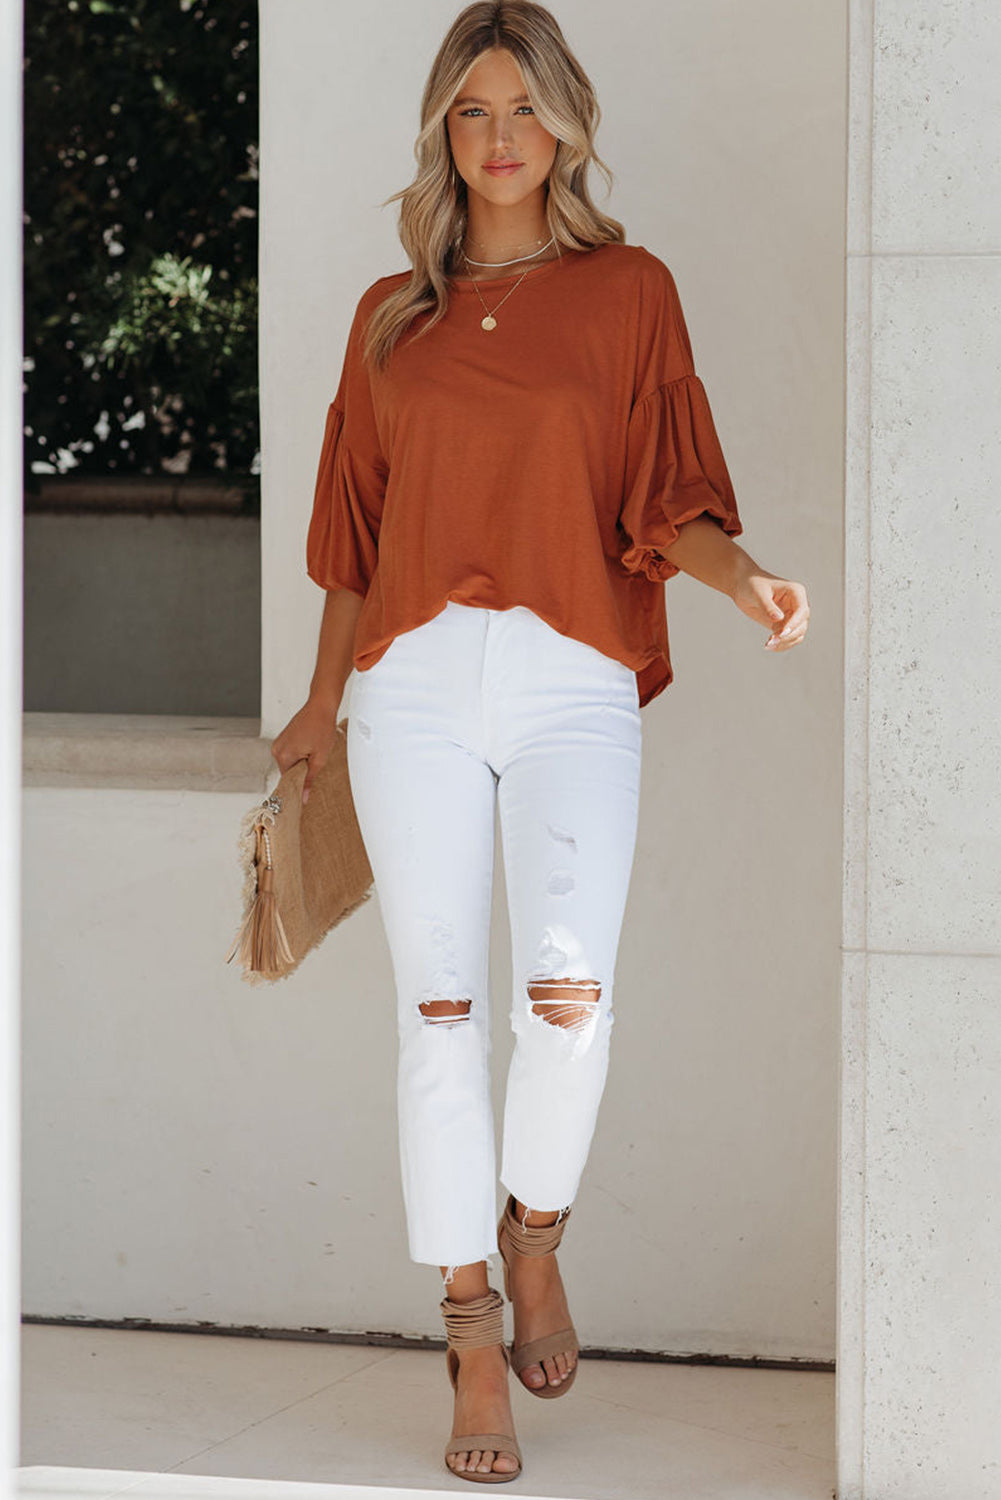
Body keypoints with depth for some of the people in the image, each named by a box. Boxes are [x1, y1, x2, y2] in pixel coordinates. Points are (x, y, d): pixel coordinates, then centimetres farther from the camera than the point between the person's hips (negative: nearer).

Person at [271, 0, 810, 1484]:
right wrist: (322, 705, 27)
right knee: (441, 1007, -4)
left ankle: (534, 1235, 11)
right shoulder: (392, 315, 17)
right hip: (415, 680, 2)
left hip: (572, 682, -2)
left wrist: (747, 575, -16)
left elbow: (666, 500, 4)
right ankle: (475, 1342, 5)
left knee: (569, 995, -18)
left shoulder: (628, 290, 10)